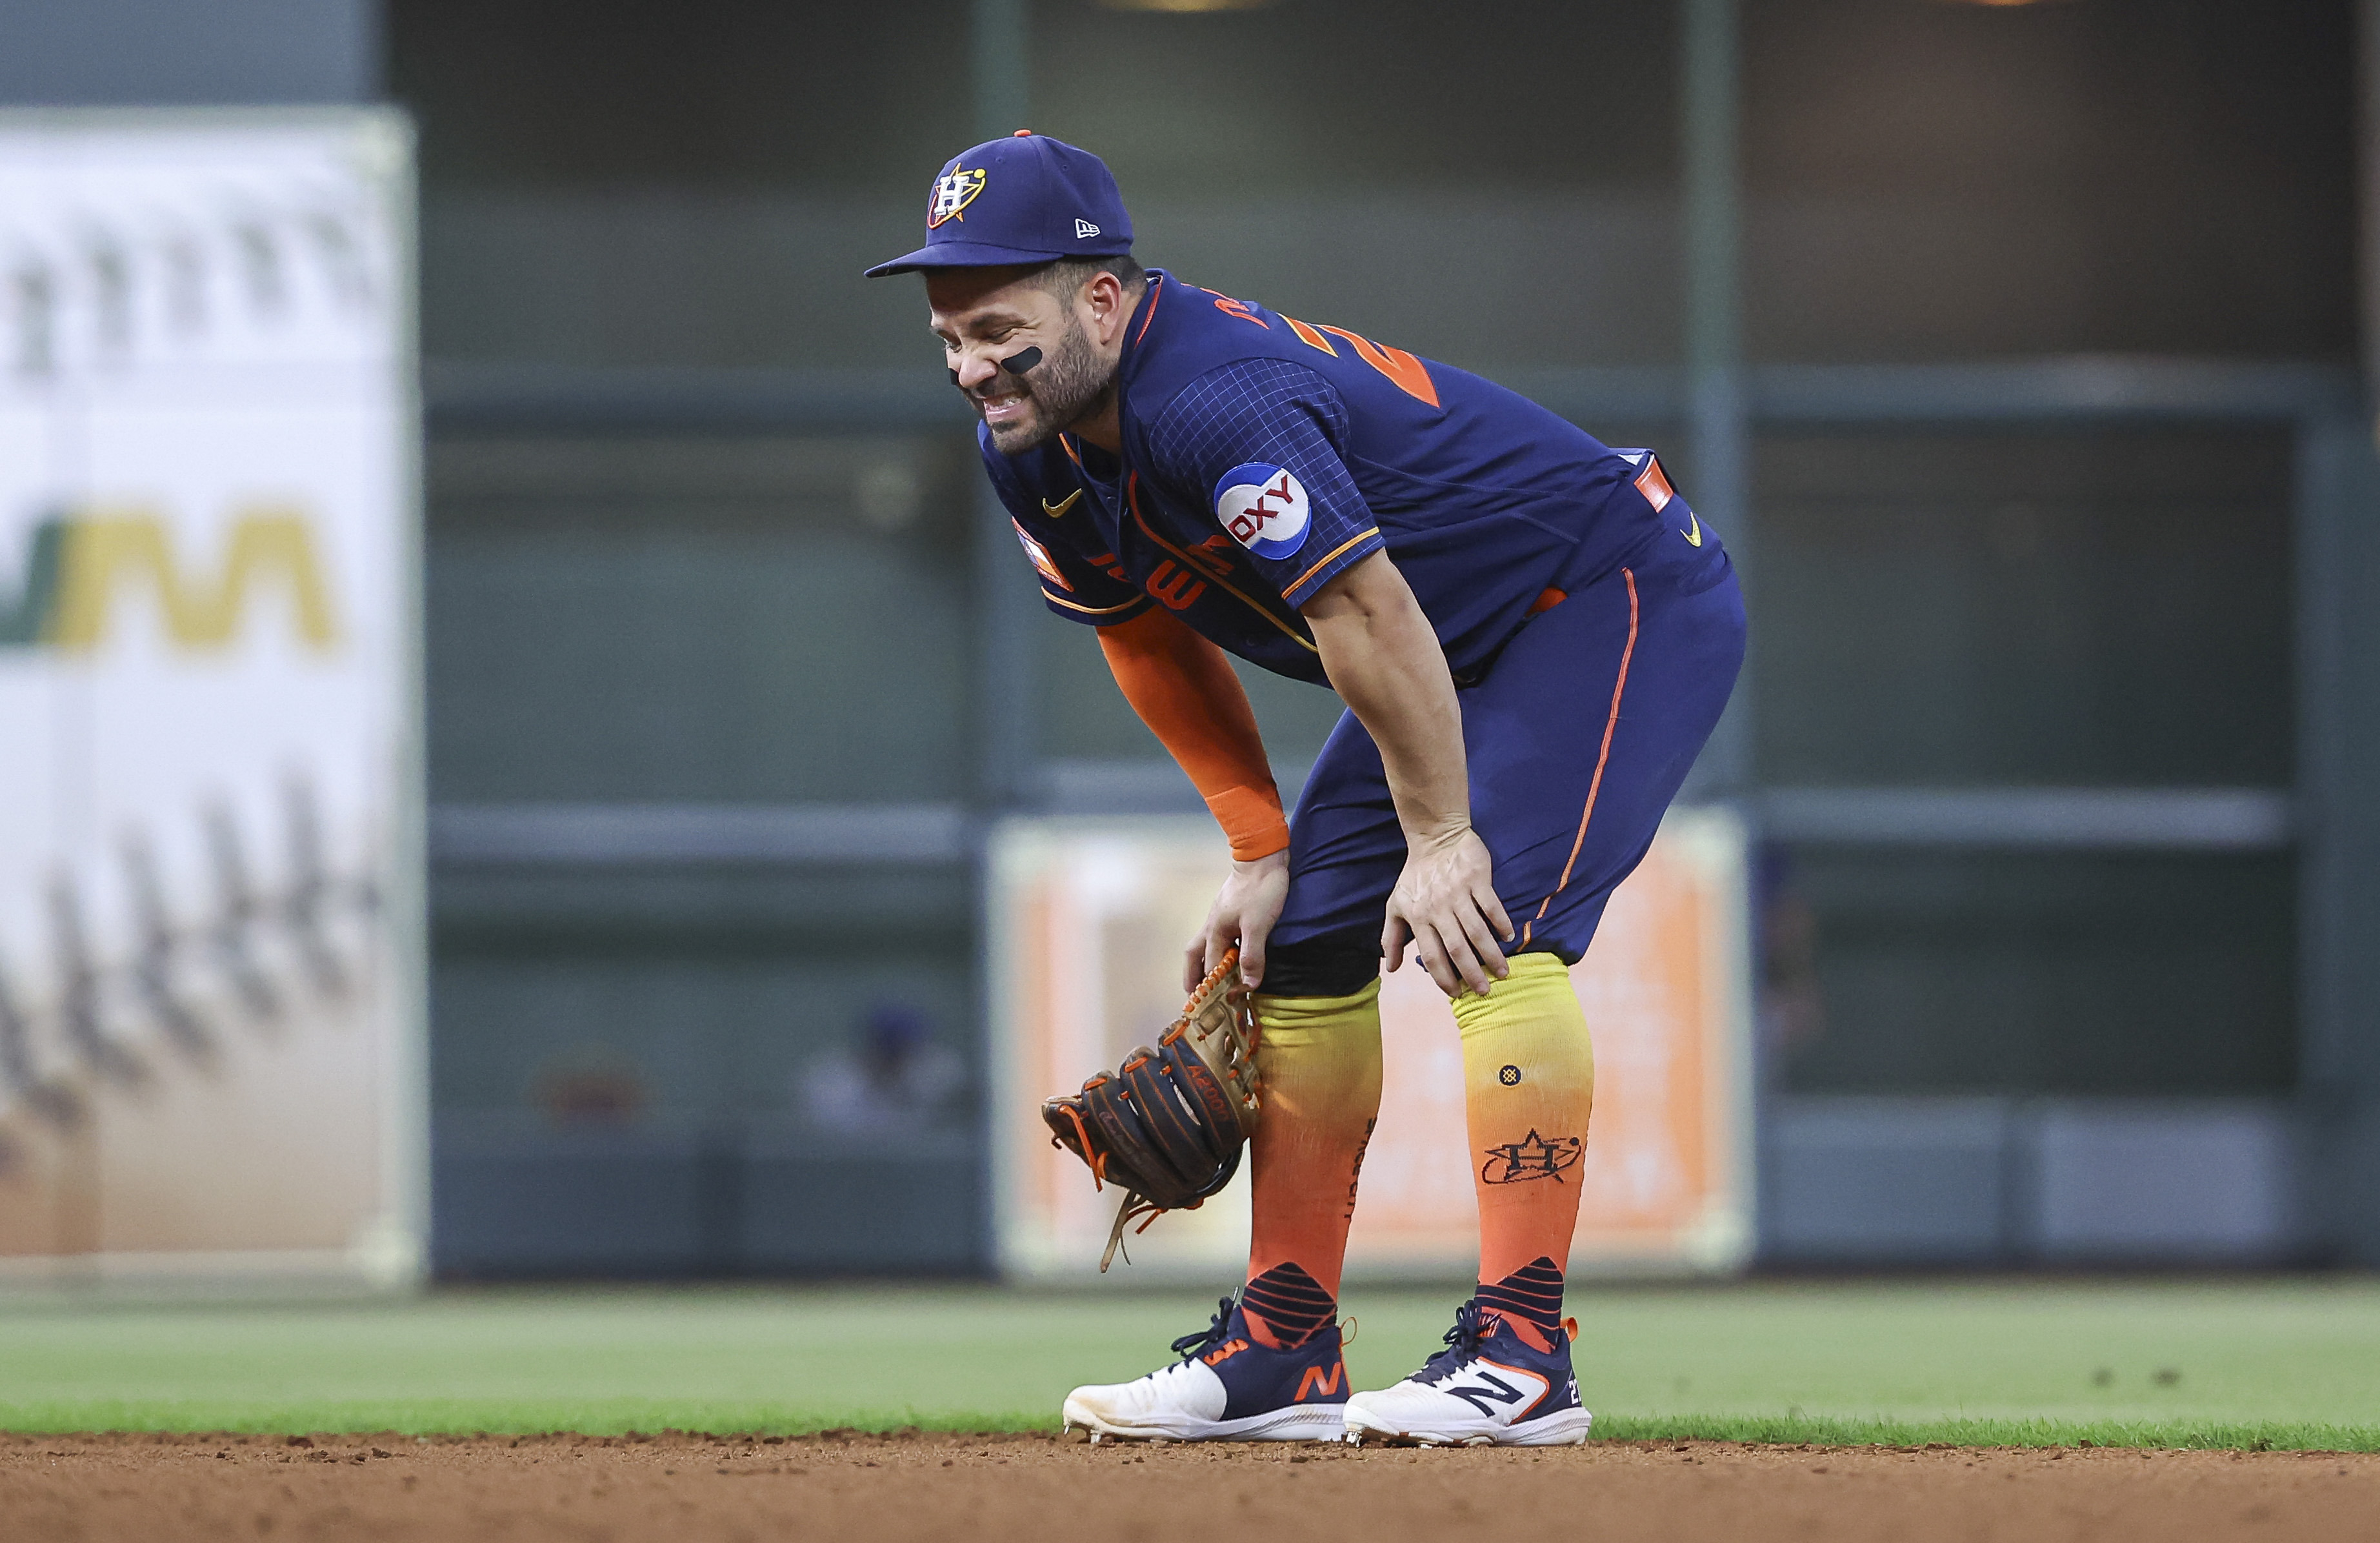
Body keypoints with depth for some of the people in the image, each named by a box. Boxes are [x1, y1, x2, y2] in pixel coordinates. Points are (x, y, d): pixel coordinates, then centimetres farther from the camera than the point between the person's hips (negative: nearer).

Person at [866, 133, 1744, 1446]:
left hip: (1627, 597, -10)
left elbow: (1366, 616, -33)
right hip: (1473, 651, 10)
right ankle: (1286, 1356, 13)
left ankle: (1521, 1353, -26)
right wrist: (1259, 851, 3)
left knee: (1491, 928, -25)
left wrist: (1440, 839, -25)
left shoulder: (1219, 402, -34)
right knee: (1303, 940, 7)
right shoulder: (1035, 452, -5)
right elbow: (1152, 637, 8)